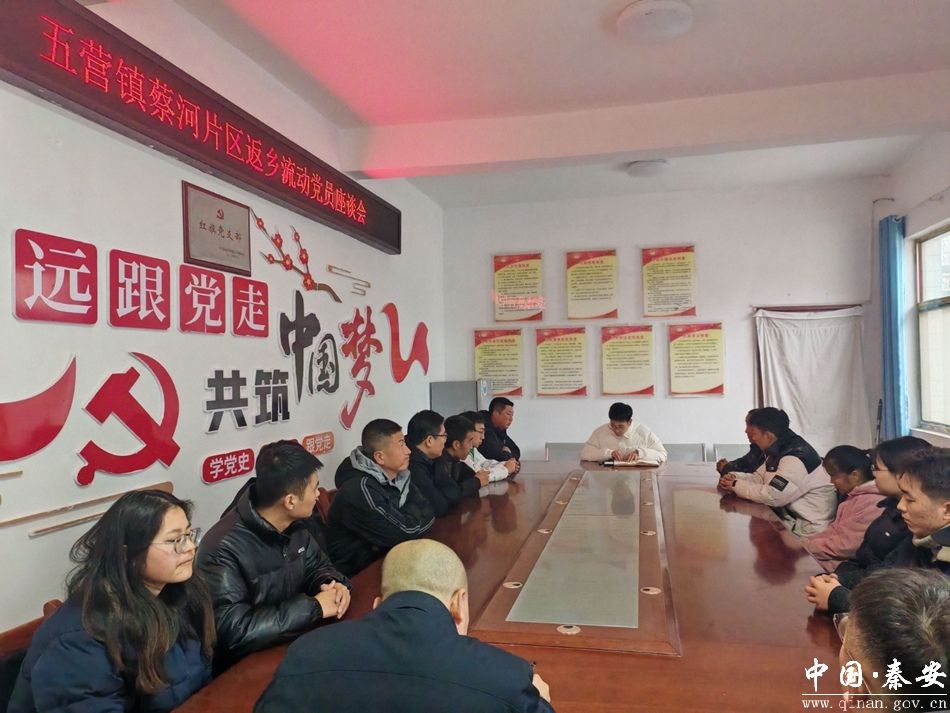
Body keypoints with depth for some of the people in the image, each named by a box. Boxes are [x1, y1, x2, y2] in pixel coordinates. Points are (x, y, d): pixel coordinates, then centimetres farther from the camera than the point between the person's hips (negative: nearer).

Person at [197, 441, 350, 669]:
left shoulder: (294, 524, -3)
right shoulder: (224, 550, -25)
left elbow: (317, 564, 13)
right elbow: (232, 631, -31)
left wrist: (331, 584, -10)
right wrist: (313, 607, -26)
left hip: (295, 641, 7)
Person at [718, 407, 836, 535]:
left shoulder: (795, 458, -25)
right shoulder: (777, 450, 6)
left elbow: (772, 496, -28)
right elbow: (758, 477, 12)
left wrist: (736, 486, -18)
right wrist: (734, 477, -7)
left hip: (809, 526, -8)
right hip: (792, 515, 8)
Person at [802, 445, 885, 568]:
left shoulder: (871, 503, -21)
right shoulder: (854, 496, 10)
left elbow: (845, 546, -22)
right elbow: (835, 529, 14)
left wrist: (806, 547, -13)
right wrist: (805, 543, 2)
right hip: (839, 557, 9)